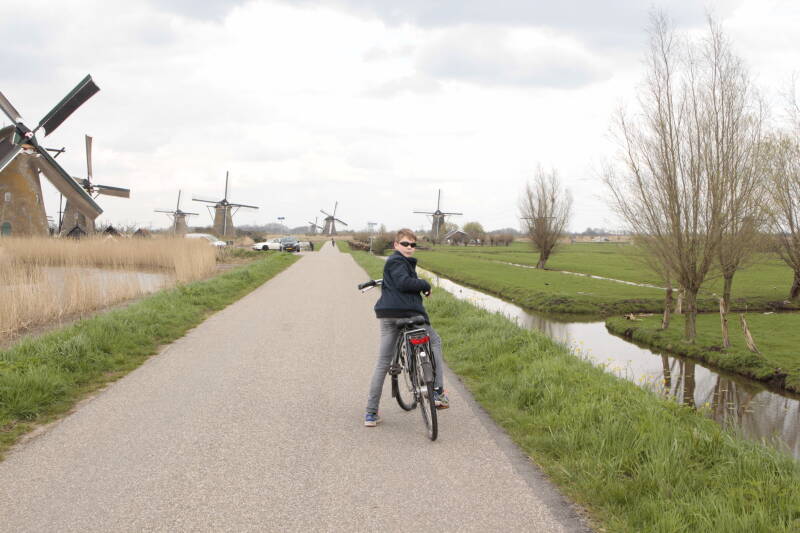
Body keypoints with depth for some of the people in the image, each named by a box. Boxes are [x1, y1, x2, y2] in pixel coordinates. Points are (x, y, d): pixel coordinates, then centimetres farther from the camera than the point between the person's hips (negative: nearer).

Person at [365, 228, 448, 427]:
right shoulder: (396, 261, -4)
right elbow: (403, 282, -18)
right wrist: (425, 285, -6)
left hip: (387, 316, 8)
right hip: (408, 312, -8)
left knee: (383, 362, 5)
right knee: (435, 341, 14)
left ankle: (371, 413, 3)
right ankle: (438, 392, 5)